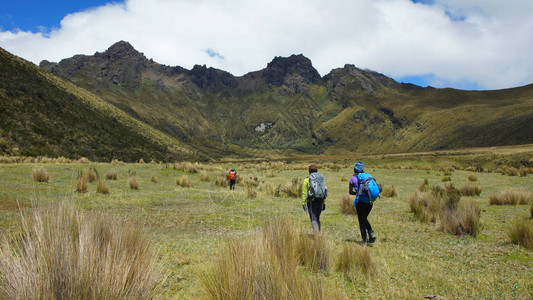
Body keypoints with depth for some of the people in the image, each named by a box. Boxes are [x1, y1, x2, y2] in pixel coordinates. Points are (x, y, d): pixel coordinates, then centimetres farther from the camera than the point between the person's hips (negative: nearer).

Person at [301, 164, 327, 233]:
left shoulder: (307, 180, -5)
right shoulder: (321, 179, 7)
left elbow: (304, 193, -9)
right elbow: (325, 192, 7)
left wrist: (303, 204, -7)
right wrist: (324, 203, 12)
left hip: (311, 202, -4)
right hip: (320, 202, 4)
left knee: (313, 220, -5)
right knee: (317, 219, 19)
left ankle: (317, 233, -23)